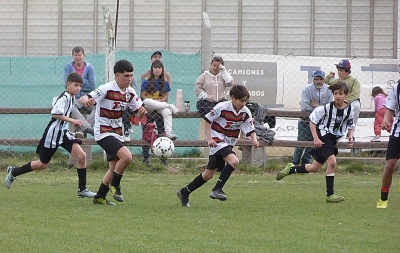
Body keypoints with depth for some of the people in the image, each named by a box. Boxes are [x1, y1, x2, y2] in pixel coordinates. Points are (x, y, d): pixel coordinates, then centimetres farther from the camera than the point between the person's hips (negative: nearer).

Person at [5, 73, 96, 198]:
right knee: (43, 164, 6)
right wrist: (72, 121, -27)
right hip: (53, 132, -8)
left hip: (63, 132, 8)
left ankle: (82, 189, -3)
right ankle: (13, 172, 27)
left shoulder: (71, 98, 9)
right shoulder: (64, 97, -19)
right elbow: (55, 113, -29)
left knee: (81, 156, -8)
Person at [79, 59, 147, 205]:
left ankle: (100, 197, 25)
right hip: (104, 132, -8)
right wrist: (86, 100, -47)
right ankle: (115, 185, -5)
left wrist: (141, 112, -12)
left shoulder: (130, 92, 3)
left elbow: (138, 114, 13)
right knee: (126, 156, -26)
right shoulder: (107, 89, -17)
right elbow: (82, 99, -22)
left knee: (114, 168, 12)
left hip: (117, 133, 8)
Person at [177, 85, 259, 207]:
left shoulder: (245, 112, -3)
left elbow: (250, 130, 2)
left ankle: (184, 192, 23)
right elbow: (207, 120, -9)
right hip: (217, 141, -6)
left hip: (228, 144, 6)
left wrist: (254, 139, -19)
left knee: (209, 174, 10)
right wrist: (209, 138, -17)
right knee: (234, 161, -29)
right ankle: (217, 190, -24)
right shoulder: (222, 107, -17)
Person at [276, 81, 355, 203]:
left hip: (335, 139, 6)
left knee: (314, 168, 11)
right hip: (323, 137, -6)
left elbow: (351, 125, 12)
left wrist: (350, 137, -6)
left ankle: (291, 169, 34)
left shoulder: (350, 110, -6)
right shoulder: (327, 108, -19)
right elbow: (312, 120, -10)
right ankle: (330, 194, -14)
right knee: (332, 162, -22)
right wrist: (316, 138, -16)